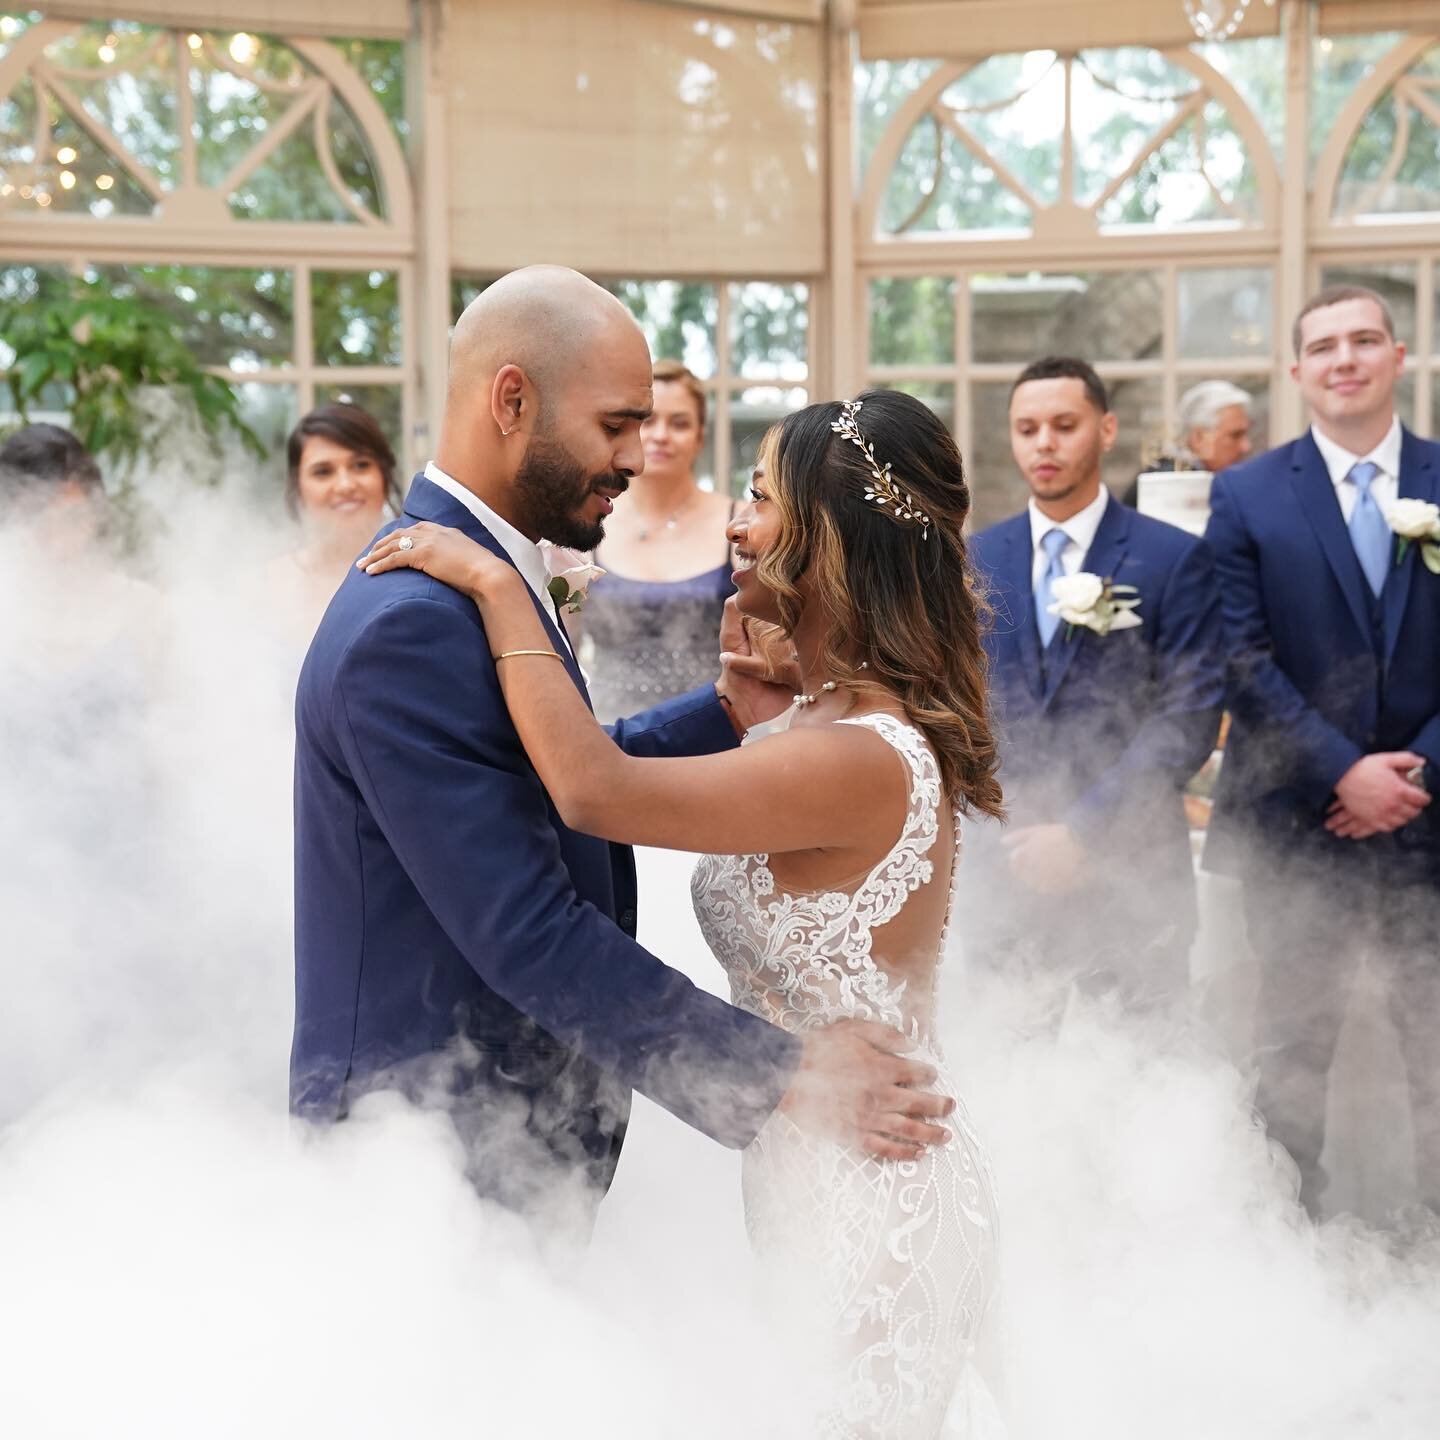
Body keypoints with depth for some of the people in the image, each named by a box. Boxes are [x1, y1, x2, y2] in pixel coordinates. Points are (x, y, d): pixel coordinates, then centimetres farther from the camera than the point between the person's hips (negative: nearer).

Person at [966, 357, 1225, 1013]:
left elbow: (1189, 715, -8)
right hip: (1006, 866, 3)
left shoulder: (1176, 558, -2)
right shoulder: (972, 561, 9)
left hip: (1130, 873, -3)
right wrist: (1015, 834, -5)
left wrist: (1084, 831, -14)